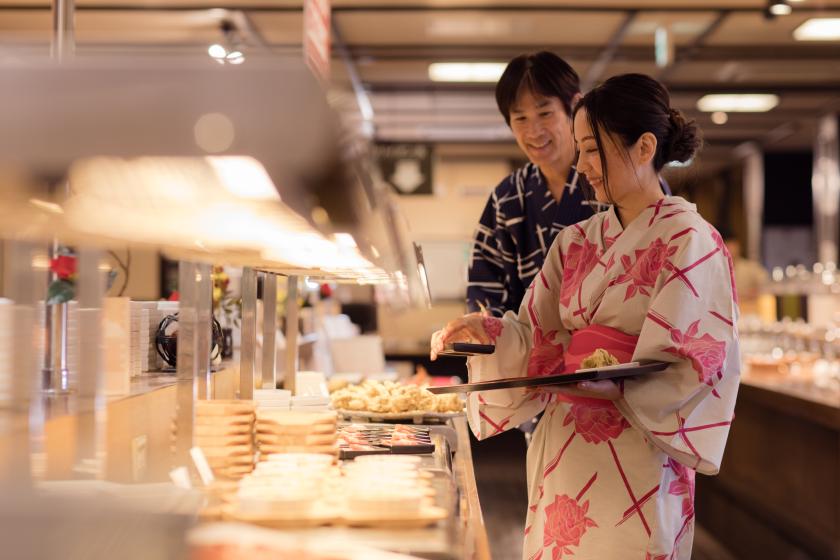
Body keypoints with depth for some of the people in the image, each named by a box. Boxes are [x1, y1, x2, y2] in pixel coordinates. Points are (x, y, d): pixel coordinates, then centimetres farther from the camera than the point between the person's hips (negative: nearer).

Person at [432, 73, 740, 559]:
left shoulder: (689, 241, -7)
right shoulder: (578, 242, 12)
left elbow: (695, 362, -14)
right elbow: (537, 337, 12)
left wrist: (610, 386, -27)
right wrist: (485, 332, -7)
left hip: (636, 459, -6)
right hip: (563, 452, 6)